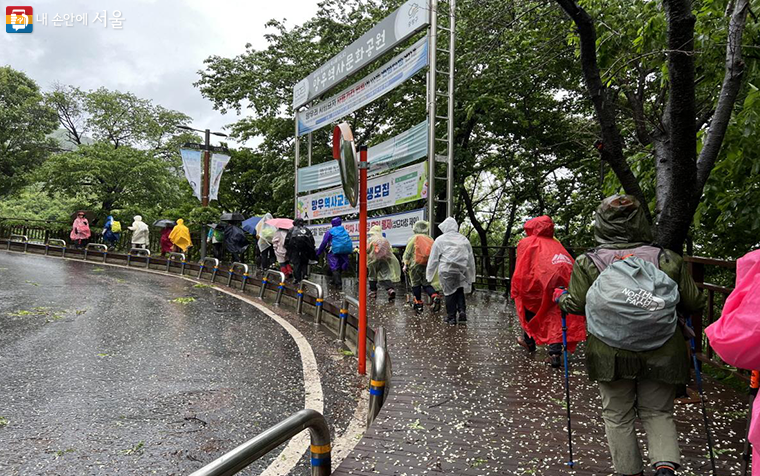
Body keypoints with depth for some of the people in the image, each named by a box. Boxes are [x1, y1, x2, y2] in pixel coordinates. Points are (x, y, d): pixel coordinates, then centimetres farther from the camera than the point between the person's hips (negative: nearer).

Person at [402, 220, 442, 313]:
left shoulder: (413, 239, 1)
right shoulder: (430, 240, 11)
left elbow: (407, 253, -1)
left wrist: (406, 265, 3)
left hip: (416, 264, -3)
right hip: (429, 265, 3)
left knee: (416, 284, 10)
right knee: (427, 284, 9)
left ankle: (418, 303, 13)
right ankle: (435, 296, -17)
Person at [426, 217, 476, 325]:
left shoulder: (440, 240, 2)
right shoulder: (464, 240, 12)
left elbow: (433, 259, 3)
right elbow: (471, 260, 15)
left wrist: (429, 275, 11)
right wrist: (471, 277, 22)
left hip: (446, 271, -3)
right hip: (461, 271, 3)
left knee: (449, 293, 6)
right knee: (460, 291, 17)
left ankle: (451, 317, 10)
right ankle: (462, 310, -1)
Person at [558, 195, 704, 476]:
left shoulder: (587, 263, -7)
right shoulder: (667, 259, -3)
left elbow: (576, 305, -4)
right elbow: (693, 303, 3)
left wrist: (561, 297, 16)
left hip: (610, 354, -1)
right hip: (661, 354, 1)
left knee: (618, 416, 15)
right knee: (658, 412, 17)